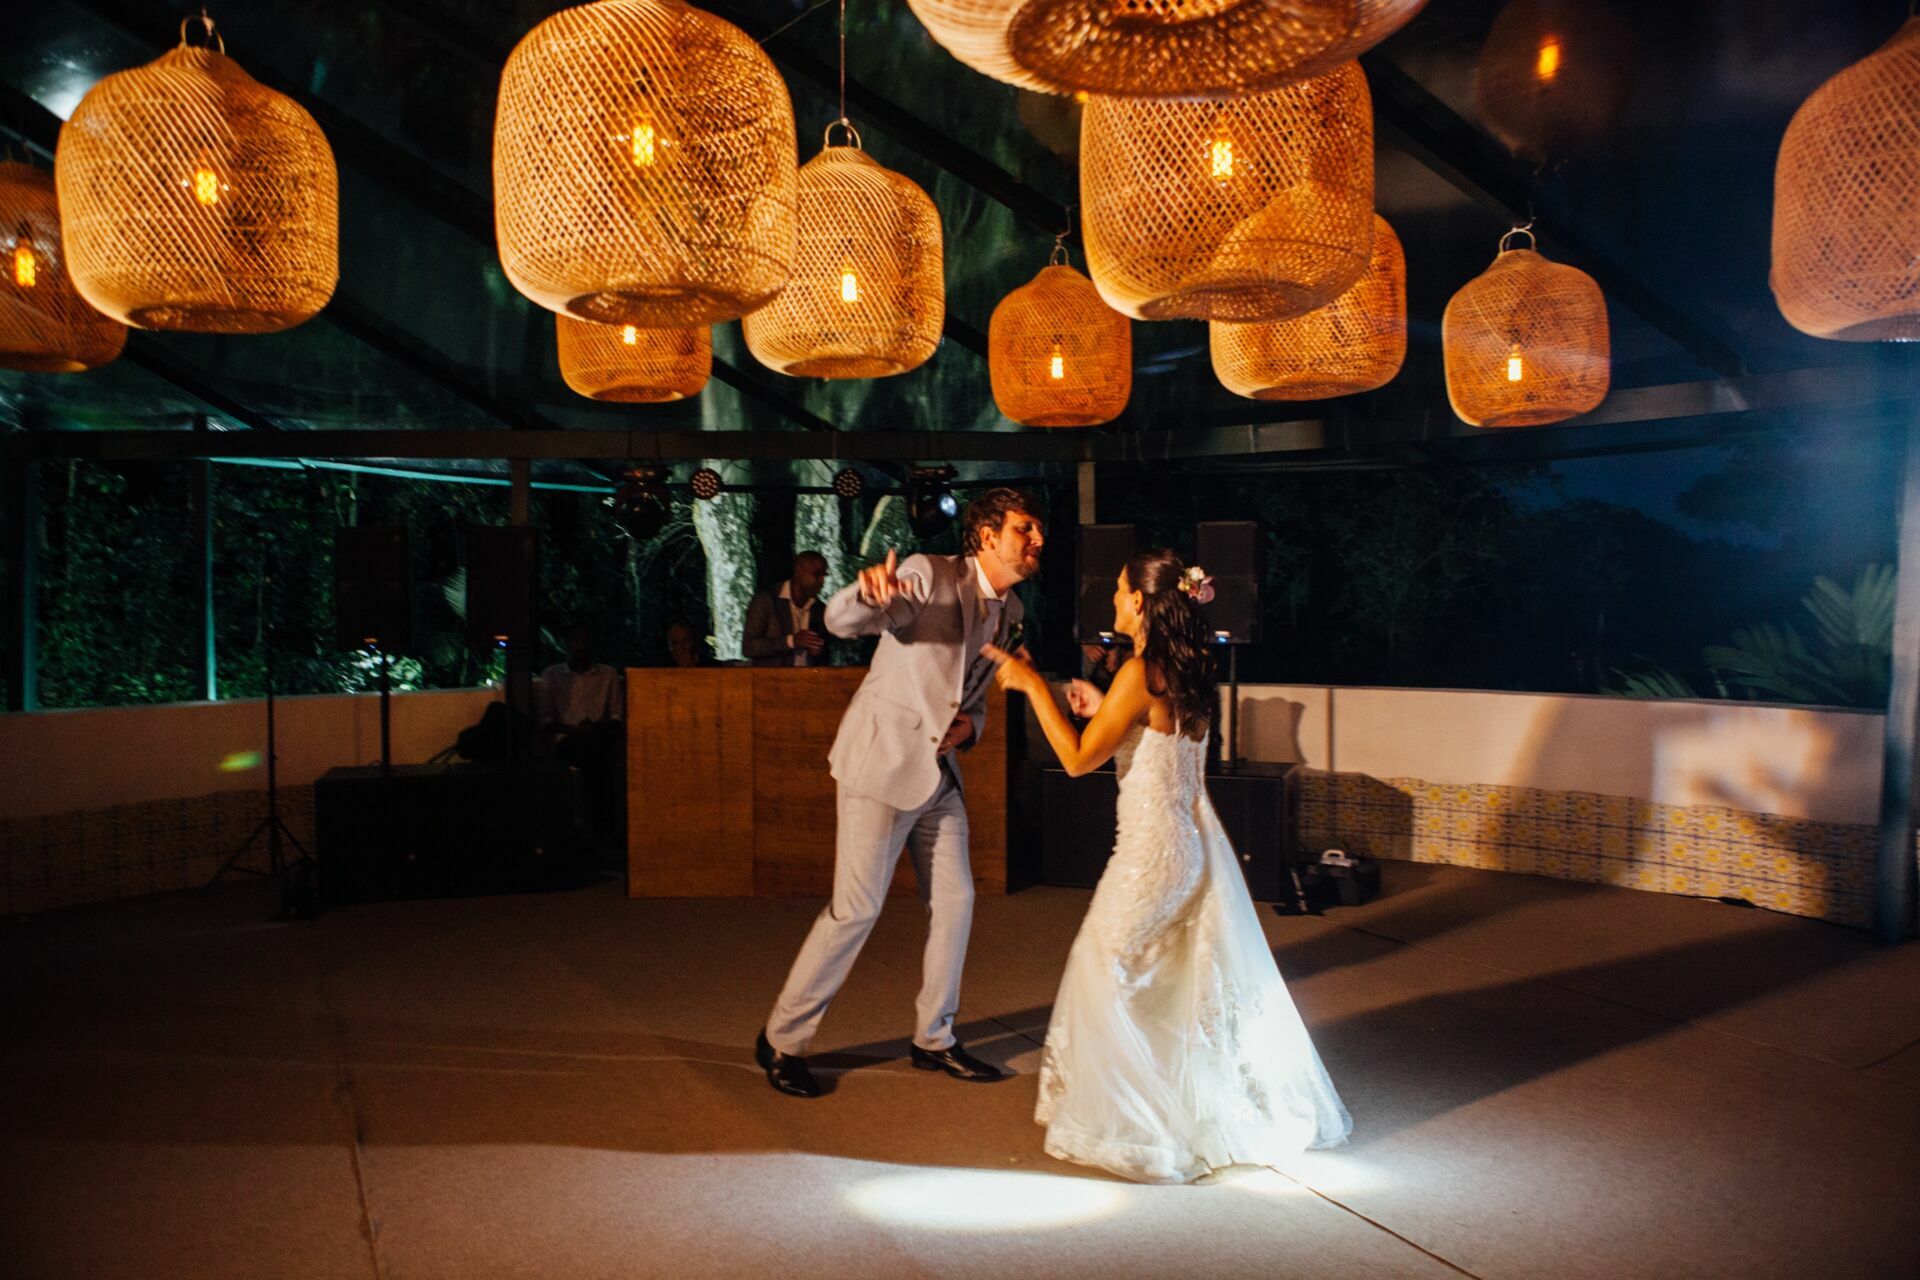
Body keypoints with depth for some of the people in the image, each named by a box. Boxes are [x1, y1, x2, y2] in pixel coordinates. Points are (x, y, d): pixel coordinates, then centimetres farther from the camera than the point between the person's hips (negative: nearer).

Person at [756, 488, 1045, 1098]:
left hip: (940, 771, 8)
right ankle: (782, 1040, 12)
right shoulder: (928, 575, -16)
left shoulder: (1009, 610, 8)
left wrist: (969, 726, -2)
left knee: (954, 902, 10)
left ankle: (933, 1039, 27)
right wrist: (868, 591, -51)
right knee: (856, 909, -5)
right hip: (881, 761, -8)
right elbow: (840, 620, -28)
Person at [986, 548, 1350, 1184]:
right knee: (1199, 981, 21)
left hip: (1153, 849, -9)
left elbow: (1078, 758, -17)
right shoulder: (1187, 670, 7)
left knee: (1105, 978, 7)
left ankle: (1126, 1123, 18)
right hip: (1195, 843, 9)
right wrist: (1103, 707, 16)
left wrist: (1033, 685, -12)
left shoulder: (1140, 671, -18)